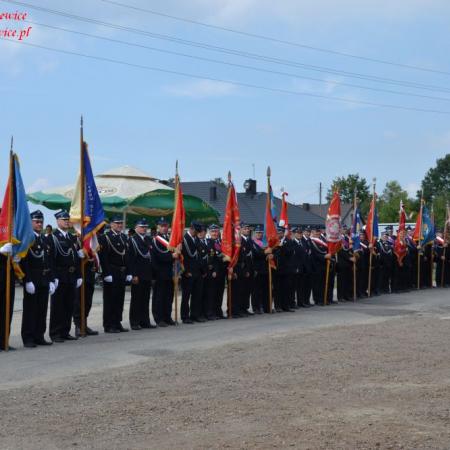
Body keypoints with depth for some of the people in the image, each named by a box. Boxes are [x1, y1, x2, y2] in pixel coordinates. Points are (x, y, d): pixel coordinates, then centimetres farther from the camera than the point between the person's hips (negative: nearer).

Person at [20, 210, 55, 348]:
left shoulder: (47, 241, 15)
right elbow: (24, 262, -12)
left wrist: (51, 281, 8)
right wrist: (28, 281, -18)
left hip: (45, 280, 6)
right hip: (32, 280, -6)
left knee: (42, 309, 8)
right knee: (30, 309, -3)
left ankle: (39, 336, 15)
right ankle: (28, 338, 2)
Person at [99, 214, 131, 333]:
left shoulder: (124, 237, 14)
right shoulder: (106, 237, -7)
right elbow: (103, 257, -13)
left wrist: (128, 272, 11)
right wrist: (107, 274, -18)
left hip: (122, 273, 7)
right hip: (111, 273, -7)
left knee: (120, 299, 9)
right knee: (110, 299, -2)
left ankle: (117, 323, 15)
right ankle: (109, 325, 2)